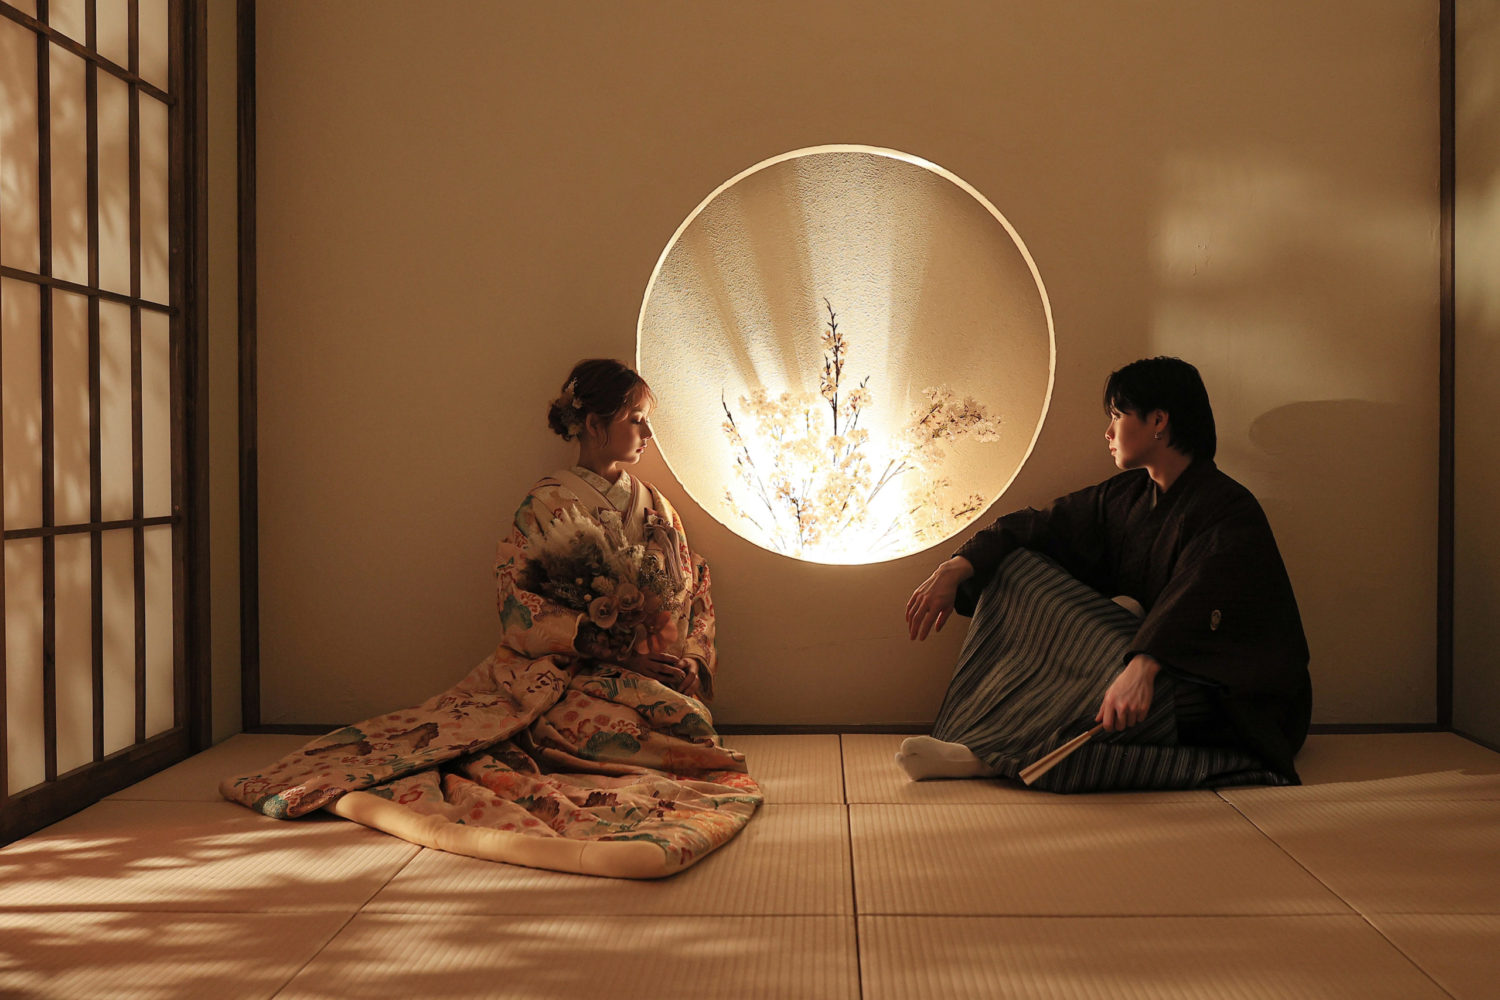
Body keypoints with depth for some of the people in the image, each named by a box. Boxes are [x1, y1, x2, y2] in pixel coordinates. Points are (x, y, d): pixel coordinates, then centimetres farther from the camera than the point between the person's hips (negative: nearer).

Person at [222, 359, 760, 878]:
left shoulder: (656, 508, 18)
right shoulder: (547, 503, 1)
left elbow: (696, 595, 20)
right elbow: (513, 599, -8)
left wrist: (693, 659, 1)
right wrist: (593, 637, -18)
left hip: (652, 681, 5)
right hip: (563, 674, -4)